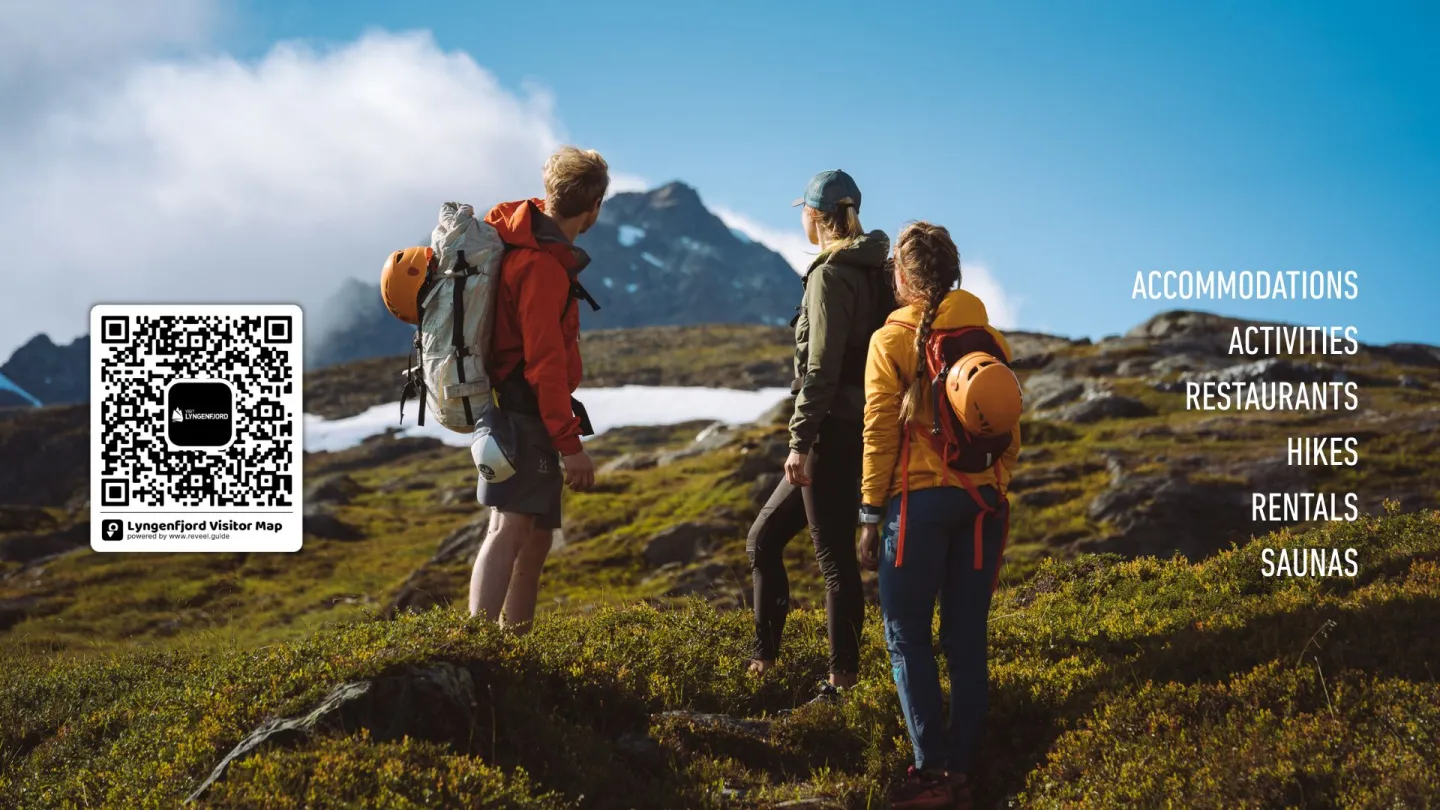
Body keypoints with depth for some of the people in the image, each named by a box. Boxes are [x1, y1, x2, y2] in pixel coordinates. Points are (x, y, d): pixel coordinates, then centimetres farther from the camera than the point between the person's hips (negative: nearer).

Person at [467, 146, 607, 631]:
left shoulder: (517, 225, 9)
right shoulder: (543, 266, -20)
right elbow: (545, 362, -23)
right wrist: (570, 443, -21)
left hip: (517, 409, 11)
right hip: (526, 413, -11)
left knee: (537, 537, 15)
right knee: (512, 530, -21)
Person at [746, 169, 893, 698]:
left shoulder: (831, 275, -13)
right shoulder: (876, 273, 13)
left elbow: (822, 367, -19)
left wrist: (800, 441, -18)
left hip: (833, 430, -9)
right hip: (864, 429, 9)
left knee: (834, 554, -4)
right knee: (764, 538, 16)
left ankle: (843, 679, 1)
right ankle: (764, 655, 19)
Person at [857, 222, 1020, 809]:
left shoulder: (892, 340, -6)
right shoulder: (990, 338, 7)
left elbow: (880, 435, -7)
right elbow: (1010, 434, 8)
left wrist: (870, 516, -2)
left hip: (919, 500, -5)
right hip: (982, 502, 5)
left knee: (908, 635, 3)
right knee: (967, 637, 8)